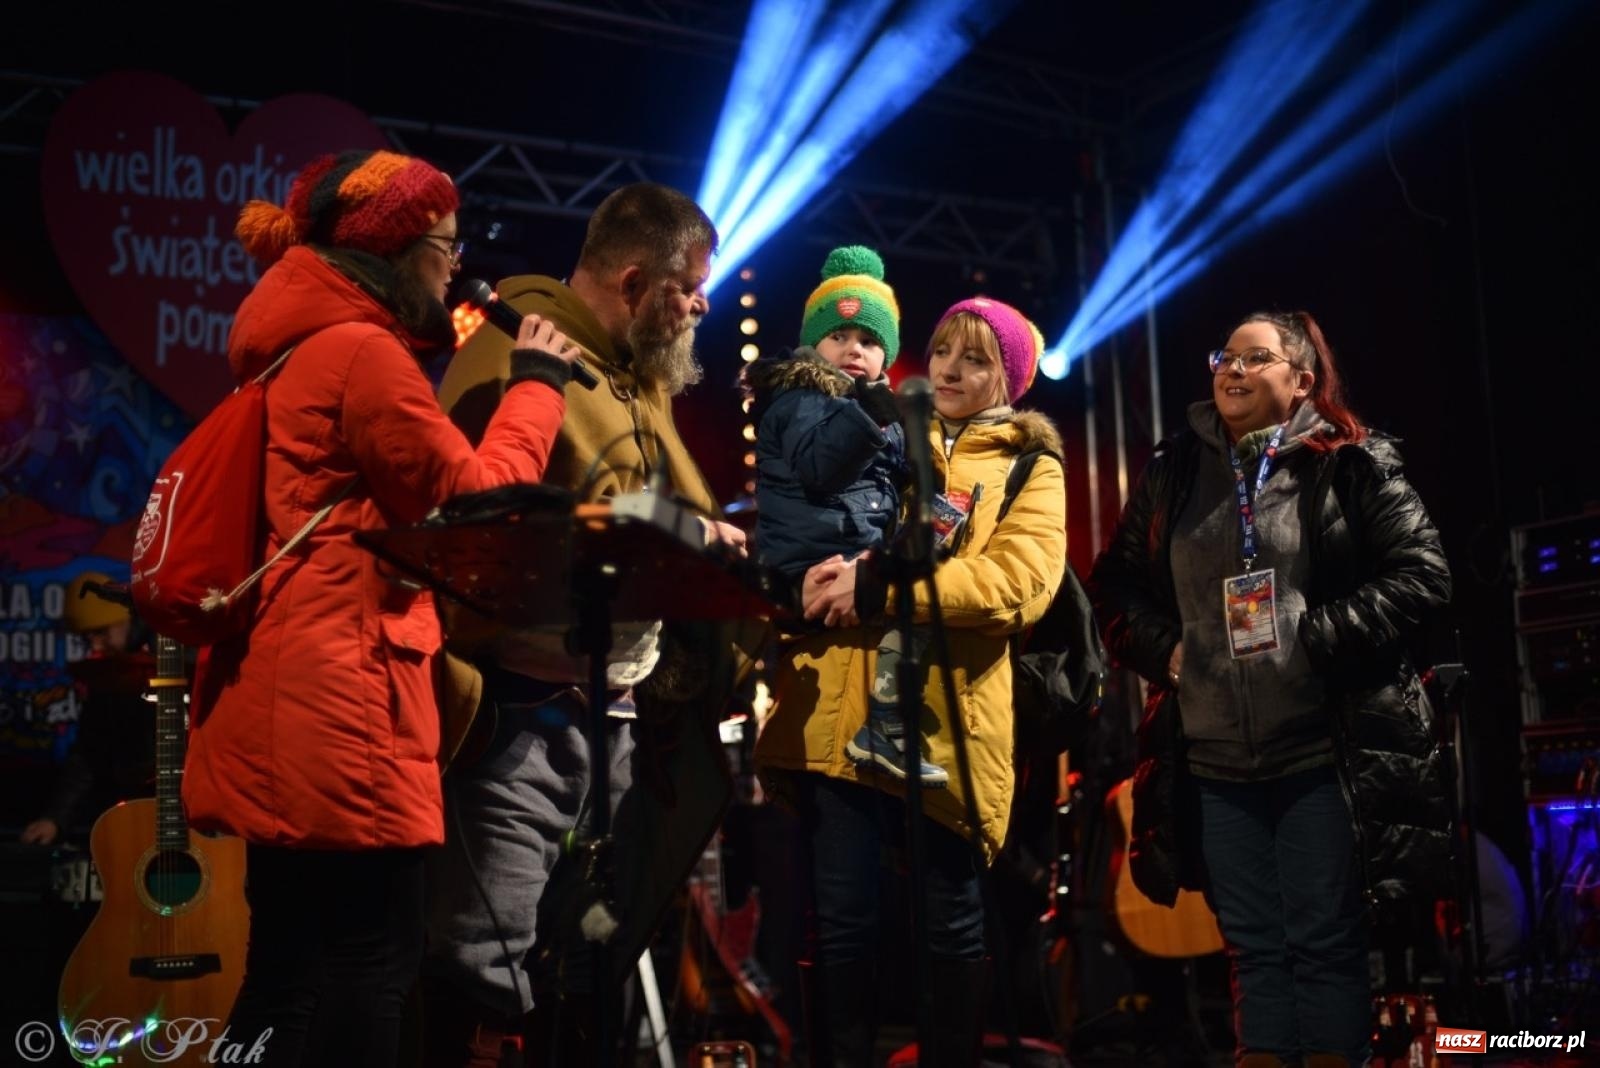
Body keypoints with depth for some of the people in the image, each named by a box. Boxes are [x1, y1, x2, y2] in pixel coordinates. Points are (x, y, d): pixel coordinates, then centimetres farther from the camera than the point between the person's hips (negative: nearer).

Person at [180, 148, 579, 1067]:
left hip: (284, 700, 10)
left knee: (295, 966, 14)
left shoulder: (299, 348, 19)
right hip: (338, 696, -10)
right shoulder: (360, 349, -12)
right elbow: (473, 500, -11)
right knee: (374, 962, -4)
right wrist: (537, 382, 2)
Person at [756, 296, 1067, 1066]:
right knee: (840, 920, 2)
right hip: (841, 711, 2)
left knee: (950, 924, 7)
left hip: (945, 718, -2)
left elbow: (1019, 582, -10)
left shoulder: (1030, 469, 8)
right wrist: (817, 574, -10)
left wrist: (879, 588, -17)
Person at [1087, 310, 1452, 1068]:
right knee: (1252, 946, 11)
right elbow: (1116, 581, 17)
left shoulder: (1350, 464, -1)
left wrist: (1320, 638, -14)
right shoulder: (1174, 472, 11)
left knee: (1324, 941, 1)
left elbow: (1420, 573, -6)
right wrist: (1161, 647, 0)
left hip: (1323, 750, -4)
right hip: (1213, 757, 4)